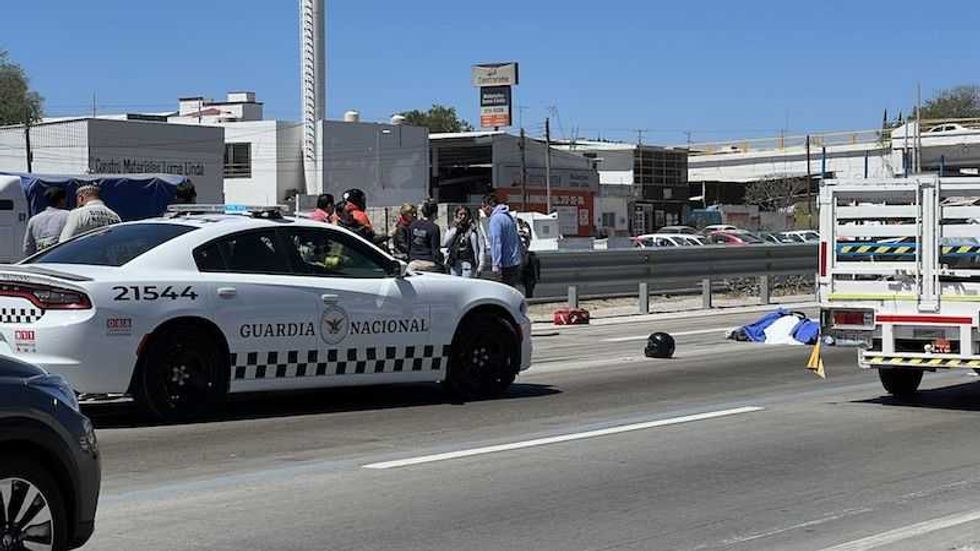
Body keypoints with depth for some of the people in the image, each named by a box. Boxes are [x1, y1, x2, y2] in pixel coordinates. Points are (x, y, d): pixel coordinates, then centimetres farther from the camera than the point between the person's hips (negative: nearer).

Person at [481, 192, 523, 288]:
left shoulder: (496, 219, -12)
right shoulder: (509, 217, 17)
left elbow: (497, 243, -20)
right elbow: (518, 240, 21)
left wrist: (496, 265, -23)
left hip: (505, 266, -9)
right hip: (515, 264, 9)